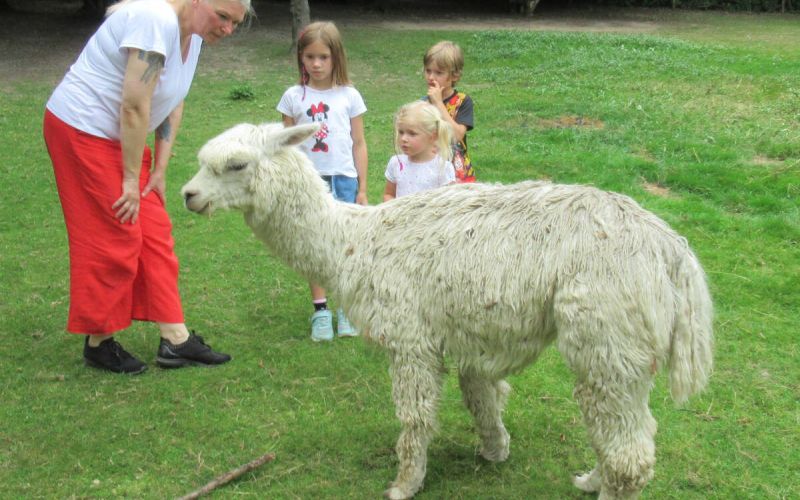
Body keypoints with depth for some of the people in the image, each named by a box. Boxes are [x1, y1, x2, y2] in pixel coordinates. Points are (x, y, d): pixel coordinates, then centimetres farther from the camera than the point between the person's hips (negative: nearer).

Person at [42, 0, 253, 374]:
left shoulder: (194, 33, 5)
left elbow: (173, 104, 8)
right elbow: (134, 106, -24)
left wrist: (160, 170, 4)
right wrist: (132, 179, -17)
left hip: (120, 136, 10)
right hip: (83, 130, -9)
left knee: (155, 235, 6)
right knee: (114, 241, -4)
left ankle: (175, 340, 11)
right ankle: (98, 343, 12)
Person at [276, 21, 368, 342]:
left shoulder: (349, 96, 2)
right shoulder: (294, 97, 2)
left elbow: (359, 144, 6)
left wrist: (362, 189, 4)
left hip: (343, 179, 0)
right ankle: (320, 310, 12)